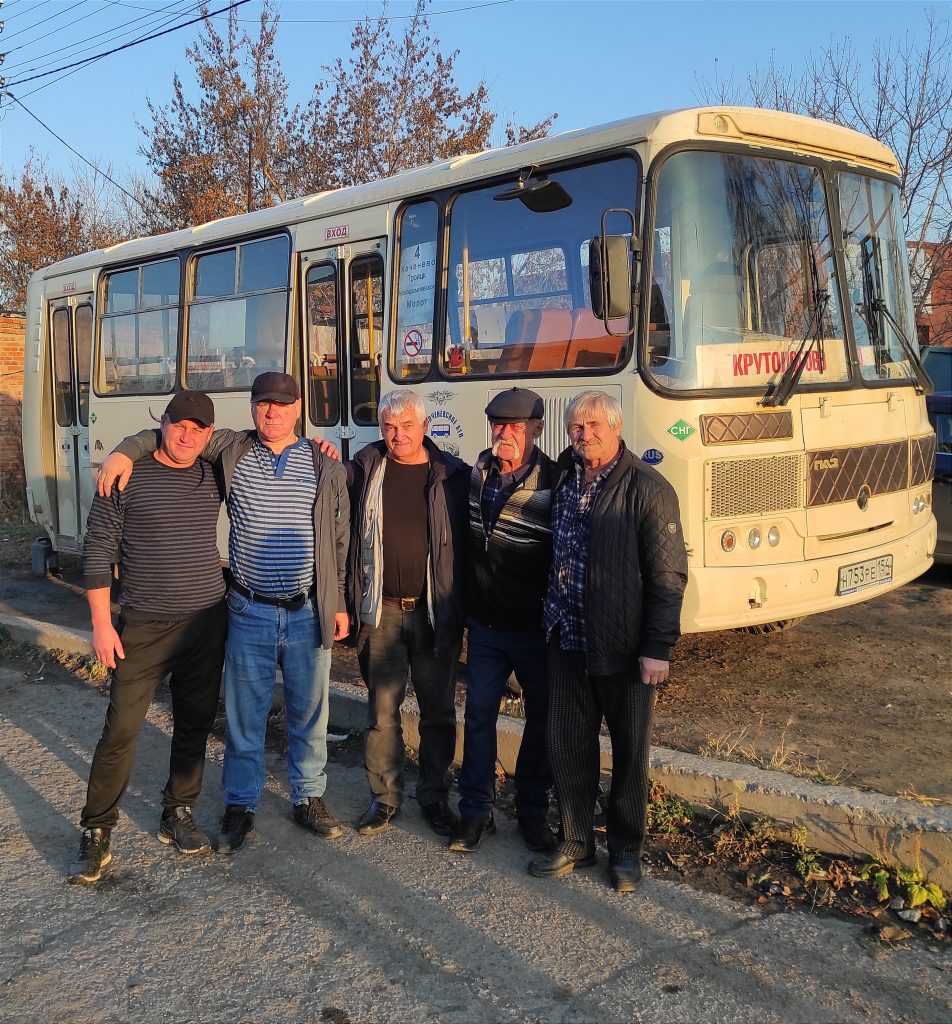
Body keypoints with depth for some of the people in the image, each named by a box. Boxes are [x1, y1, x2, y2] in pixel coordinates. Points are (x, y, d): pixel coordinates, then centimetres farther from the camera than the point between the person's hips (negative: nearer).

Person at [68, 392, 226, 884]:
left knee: (194, 725, 11)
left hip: (207, 622, 4)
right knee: (121, 728, -3)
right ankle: (96, 832, 10)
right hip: (145, 625, -4)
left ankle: (177, 815, 27)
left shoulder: (214, 476, 5)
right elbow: (97, 548, -6)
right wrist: (101, 622, -9)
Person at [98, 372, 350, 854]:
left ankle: (309, 799, 30)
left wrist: (340, 602, 4)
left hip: (309, 613, 0)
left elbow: (342, 539, 5)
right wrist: (123, 452, -9)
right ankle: (239, 807, 25)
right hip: (249, 613, 0)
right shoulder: (231, 450, 1)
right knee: (243, 716, 9)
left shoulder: (325, 466, 1)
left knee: (309, 714, 12)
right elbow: (168, 434, 9)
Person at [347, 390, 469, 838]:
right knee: (382, 709, 7)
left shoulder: (452, 474, -1)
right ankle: (384, 797, 22)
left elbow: (466, 542, 1)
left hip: (436, 612, -1)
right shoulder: (365, 468, 3)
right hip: (381, 612, 1)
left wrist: (465, 608, -2)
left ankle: (435, 796, 25)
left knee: (438, 712, 9)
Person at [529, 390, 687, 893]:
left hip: (623, 645, -5)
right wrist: (550, 619, 12)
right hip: (567, 639, 5)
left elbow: (669, 574, -13)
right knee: (567, 744, 11)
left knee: (629, 750, 9)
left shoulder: (647, 488, -12)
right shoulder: (564, 479, 6)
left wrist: (657, 648, -16)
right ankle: (575, 842, 28)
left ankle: (625, 850, 25)